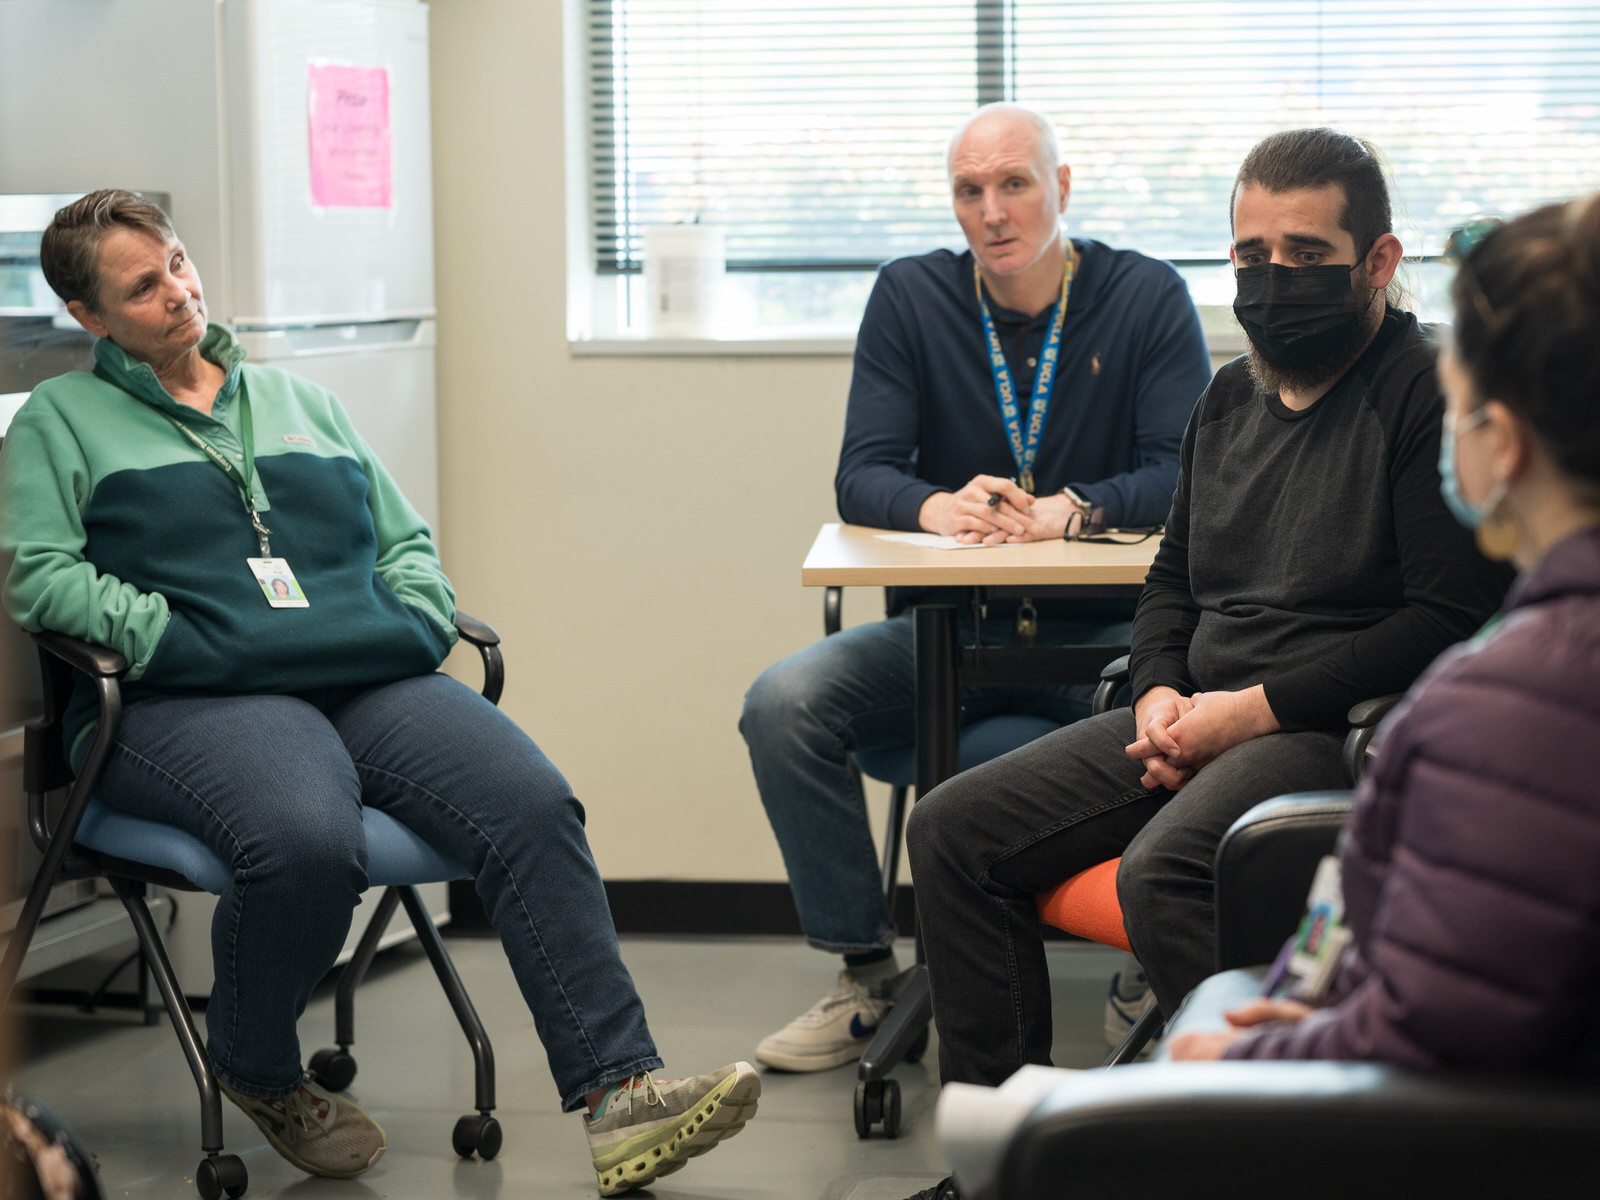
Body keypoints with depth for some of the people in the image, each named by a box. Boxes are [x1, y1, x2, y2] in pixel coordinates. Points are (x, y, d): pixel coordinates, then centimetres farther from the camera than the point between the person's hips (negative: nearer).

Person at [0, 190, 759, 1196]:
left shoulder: (299, 401, 29)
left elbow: (406, 540, 28)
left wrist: (414, 621, 6)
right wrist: (178, 639, -11)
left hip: (372, 678, 4)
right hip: (198, 701, -4)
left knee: (534, 806, -24)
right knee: (309, 842, -37)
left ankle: (619, 1094, -29)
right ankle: (256, 1073, -7)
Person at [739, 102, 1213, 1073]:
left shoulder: (1149, 297, 0)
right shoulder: (910, 296, 5)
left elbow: (1187, 475, -8)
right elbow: (861, 477, -1)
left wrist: (1067, 509, -26)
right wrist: (937, 506, -24)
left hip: (1103, 634, -2)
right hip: (945, 632, 2)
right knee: (783, 705, -22)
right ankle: (869, 975, -9)